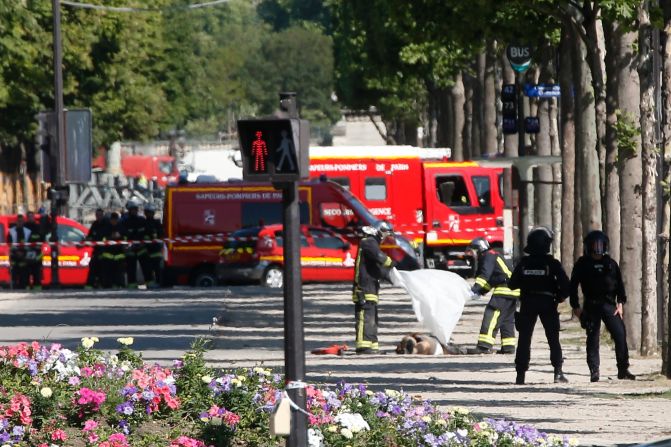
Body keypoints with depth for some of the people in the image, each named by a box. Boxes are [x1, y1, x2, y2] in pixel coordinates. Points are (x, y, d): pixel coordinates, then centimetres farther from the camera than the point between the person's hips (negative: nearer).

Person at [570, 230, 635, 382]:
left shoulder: (610, 263, 10)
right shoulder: (582, 264, 3)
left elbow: (620, 284, 13)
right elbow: (573, 286, 4)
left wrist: (620, 303, 2)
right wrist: (576, 307, -2)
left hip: (609, 305, 2)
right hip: (591, 306, -2)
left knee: (620, 335, -7)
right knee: (592, 339, -2)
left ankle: (623, 369, -1)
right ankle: (594, 371, 3)